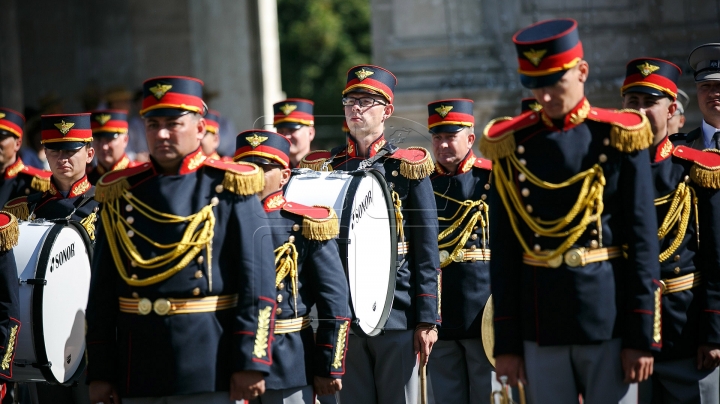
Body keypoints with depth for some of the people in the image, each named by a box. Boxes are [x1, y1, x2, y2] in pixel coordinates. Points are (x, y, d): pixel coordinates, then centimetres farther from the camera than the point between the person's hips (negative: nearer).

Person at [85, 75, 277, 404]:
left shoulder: (229, 190, -1)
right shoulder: (121, 195, 9)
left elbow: (258, 285, -6)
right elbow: (101, 294, 9)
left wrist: (251, 363, -12)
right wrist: (99, 372, 6)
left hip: (209, 373, -3)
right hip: (138, 369, 3)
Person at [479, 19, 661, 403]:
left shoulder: (620, 138, -2)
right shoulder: (512, 146, 4)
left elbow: (643, 241, -2)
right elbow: (504, 252, 6)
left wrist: (643, 337, -6)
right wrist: (507, 343, 3)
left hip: (608, 319, -2)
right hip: (542, 326, 2)